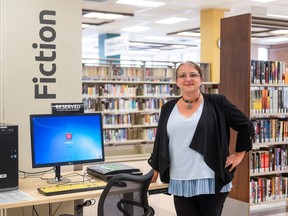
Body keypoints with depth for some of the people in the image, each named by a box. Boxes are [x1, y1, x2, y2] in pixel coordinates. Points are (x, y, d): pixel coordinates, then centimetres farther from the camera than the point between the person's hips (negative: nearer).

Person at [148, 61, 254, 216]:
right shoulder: (168, 108, 8)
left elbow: (246, 126, 3)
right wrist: (156, 170, 17)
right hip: (179, 183, 3)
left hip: (211, 180, -3)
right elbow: (160, 142, 15)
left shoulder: (216, 103, -2)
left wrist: (239, 154, 3)